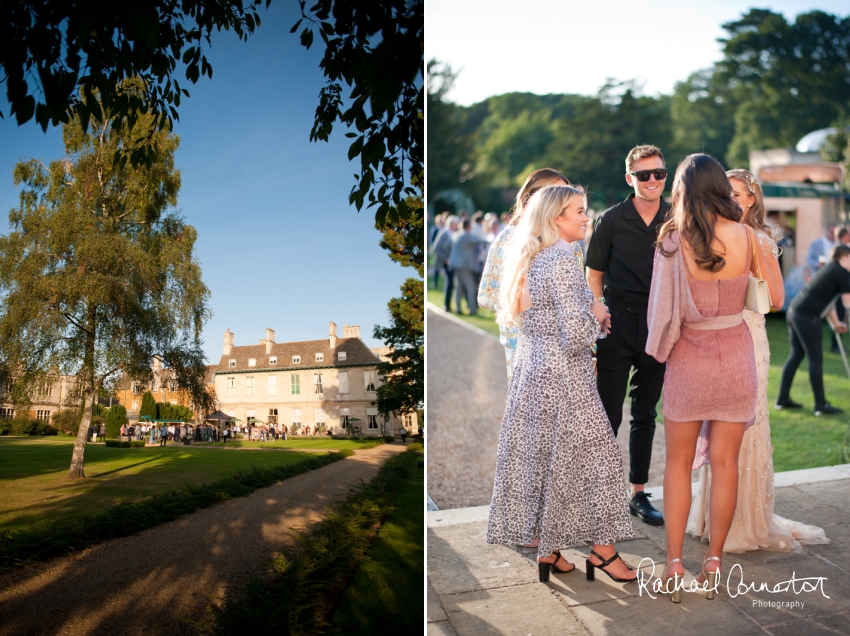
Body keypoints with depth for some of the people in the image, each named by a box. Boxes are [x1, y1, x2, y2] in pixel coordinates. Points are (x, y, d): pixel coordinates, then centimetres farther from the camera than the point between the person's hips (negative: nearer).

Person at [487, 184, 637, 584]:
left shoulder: (529, 259, 11)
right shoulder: (563, 260, -16)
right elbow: (575, 336, -22)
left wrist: (591, 314, 14)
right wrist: (597, 317, -3)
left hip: (531, 373, 9)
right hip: (564, 377, -9)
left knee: (538, 459, 12)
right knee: (594, 459, 3)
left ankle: (545, 548, 22)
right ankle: (603, 551, 13)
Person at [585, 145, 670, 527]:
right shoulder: (611, 220, -1)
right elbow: (594, 273, 2)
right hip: (618, 323, -3)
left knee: (645, 414, 13)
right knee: (608, 415, -1)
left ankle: (638, 494, 25)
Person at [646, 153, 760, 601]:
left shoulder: (671, 239, -12)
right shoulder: (744, 236, -6)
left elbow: (662, 306, -8)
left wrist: (663, 346, 9)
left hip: (688, 358, -2)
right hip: (736, 354, 2)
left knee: (678, 463, 10)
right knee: (724, 462, 10)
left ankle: (674, 565, 12)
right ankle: (713, 564, 18)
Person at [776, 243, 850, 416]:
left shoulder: (829, 269, 21)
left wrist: (836, 323, 27)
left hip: (794, 312, 9)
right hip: (807, 317, -9)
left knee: (796, 355, 15)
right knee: (816, 359, -1)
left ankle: (783, 399, 20)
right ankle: (821, 405, 6)